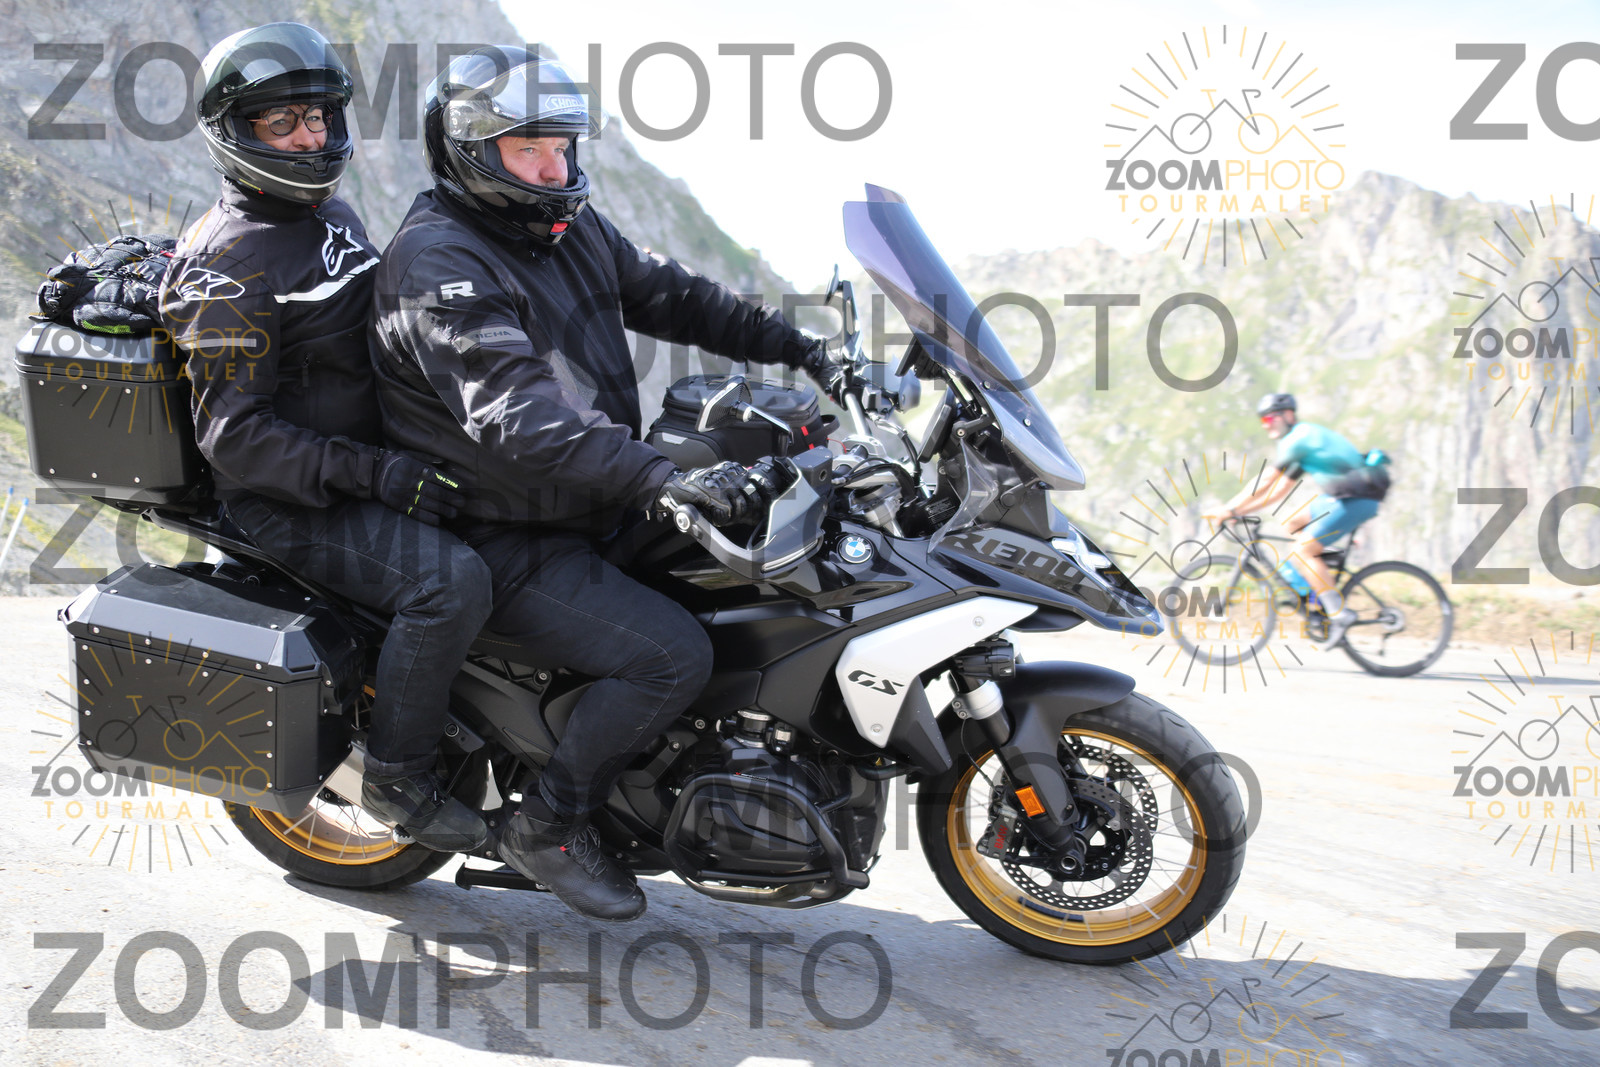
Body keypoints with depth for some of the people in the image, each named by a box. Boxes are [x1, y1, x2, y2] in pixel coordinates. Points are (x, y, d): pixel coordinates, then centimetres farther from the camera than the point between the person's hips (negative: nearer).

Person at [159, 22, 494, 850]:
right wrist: (374, 475, -30)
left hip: (368, 460, 10)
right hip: (290, 505, -10)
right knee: (451, 579, -30)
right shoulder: (229, 266, -17)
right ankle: (395, 775, -15)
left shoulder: (330, 214, 12)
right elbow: (234, 432, -23)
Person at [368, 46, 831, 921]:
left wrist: (795, 347, 8)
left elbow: (663, 293, 19)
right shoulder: (439, 265, -21)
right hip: (503, 544, -10)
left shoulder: (566, 227, 8)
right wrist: (663, 477, -45)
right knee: (673, 654, -23)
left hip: (587, 509, 10)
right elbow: (517, 419, -34)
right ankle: (548, 827, -4)